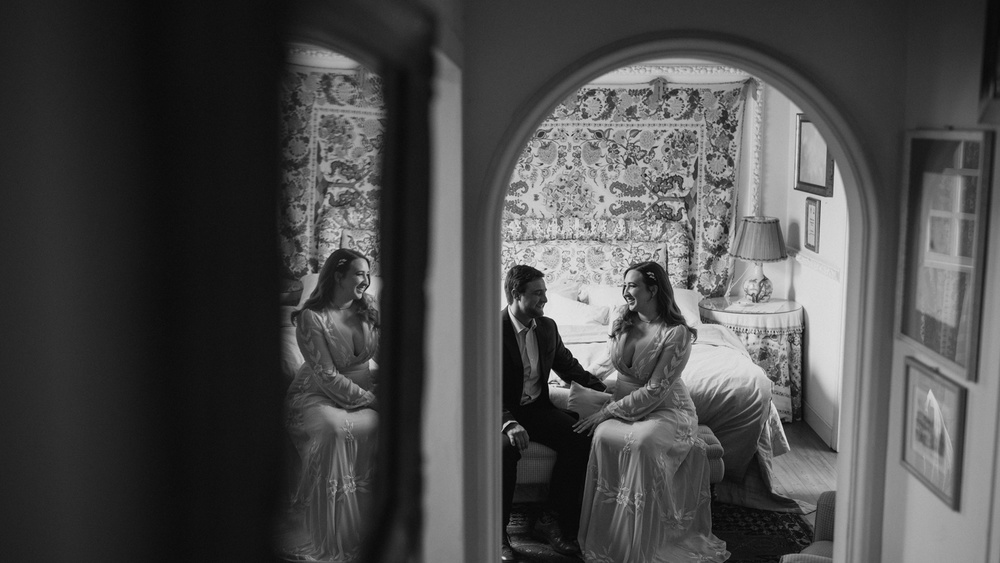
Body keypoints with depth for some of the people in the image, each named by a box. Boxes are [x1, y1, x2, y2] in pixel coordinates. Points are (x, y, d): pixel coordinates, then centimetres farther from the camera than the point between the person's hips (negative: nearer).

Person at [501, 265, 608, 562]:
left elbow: (567, 365, 22)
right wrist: (508, 423, -32)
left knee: (579, 437, -21)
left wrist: (604, 386, 11)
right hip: (501, 411, -5)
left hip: (537, 407, 6)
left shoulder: (547, 326, 5)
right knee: (506, 447, -37)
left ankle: (557, 522, -10)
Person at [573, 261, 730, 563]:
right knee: (604, 437, -31)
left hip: (666, 408, -5)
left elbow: (655, 391, -19)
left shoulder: (677, 333, -17)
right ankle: (603, 537, -21)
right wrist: (626, 327, -3)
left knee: (643, 442, -38)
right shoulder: (624, 320, 4)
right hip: (626, 405, 5)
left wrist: (608, 411, -20)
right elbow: (617, 363, 8)